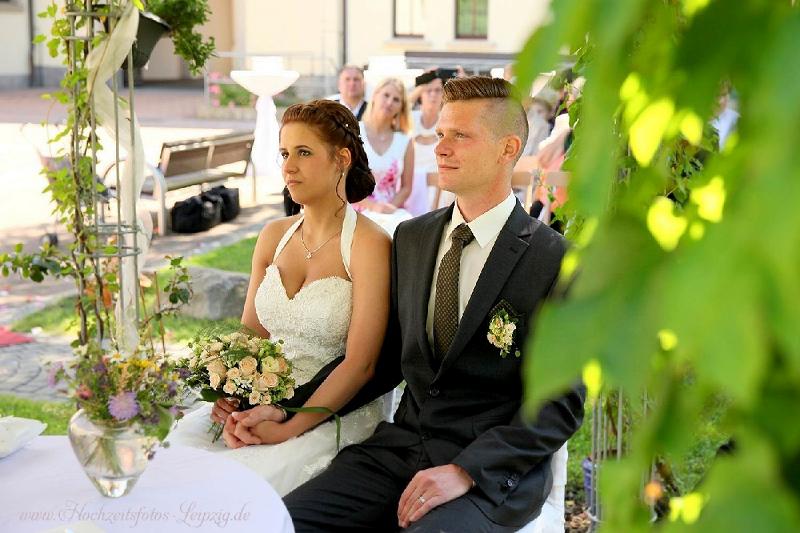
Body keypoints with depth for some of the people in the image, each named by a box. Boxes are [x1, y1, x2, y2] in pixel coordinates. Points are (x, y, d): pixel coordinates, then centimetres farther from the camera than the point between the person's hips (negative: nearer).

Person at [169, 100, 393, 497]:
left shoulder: (369, 244, -11)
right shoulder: (274, 236, 9)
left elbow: (359, 364, -14)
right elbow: (249, 334, 11)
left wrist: (289, 429, -19)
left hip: (335, 414, -6)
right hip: (261, 402, 6)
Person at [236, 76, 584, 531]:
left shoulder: (556, 260, -7)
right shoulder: (411, 238, 12)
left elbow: (561, 399, -10)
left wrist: (465, 471, -20)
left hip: (493, 471, -5)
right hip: (401, 445, 5)